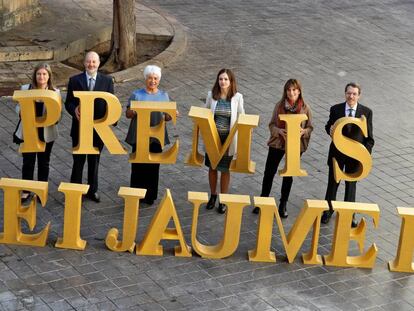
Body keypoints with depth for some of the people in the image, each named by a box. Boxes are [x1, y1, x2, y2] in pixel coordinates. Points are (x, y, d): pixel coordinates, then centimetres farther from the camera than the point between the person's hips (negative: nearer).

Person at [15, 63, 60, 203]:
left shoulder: (55, 92, -5)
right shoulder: (25, 89, -4)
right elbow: (18, 107, 2)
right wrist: (22, 112, -20)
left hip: (46, 133, 0)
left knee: (44, 162, 14)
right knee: (28, 162, 10)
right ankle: (26, 191, 24)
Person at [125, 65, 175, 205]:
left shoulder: (164, 95, 8)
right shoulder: (136, 94, 1)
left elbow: (166, 117, 11)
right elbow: (127, 113, 1)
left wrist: (171, 115, -12)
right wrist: (133, 112, -22)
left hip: (156, 136, 2)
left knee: (153, 166, 6)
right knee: (138, 166, 2)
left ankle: (149, 196, 17)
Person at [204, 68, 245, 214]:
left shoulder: (237, 97, -8)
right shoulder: (211, 95, -4)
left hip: (228, 138, -2)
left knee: (225, 169, 8)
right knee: (212, 167, 13)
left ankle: (223, 200, 22)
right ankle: (213, 195, 34)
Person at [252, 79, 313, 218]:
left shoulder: (305, 108, -7)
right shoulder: (279, 105, -6)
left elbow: (310, 127, -1)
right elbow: (272, 124, -2)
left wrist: (303, 132, -22)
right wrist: (279, 131, -22)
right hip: (277, 143, 0)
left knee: (289, 175, 14)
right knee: (269, 172, 7)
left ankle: (283, 205, 29)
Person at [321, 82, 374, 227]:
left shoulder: (366, 112, -7)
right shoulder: (336, 109, -7)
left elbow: (369, 136, -3)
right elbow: (328, 126, 5)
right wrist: (330, 130, -19)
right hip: (337, 151, 0)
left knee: (351, 184, 14)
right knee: (333, 182, 13)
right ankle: (328, 210, 32)